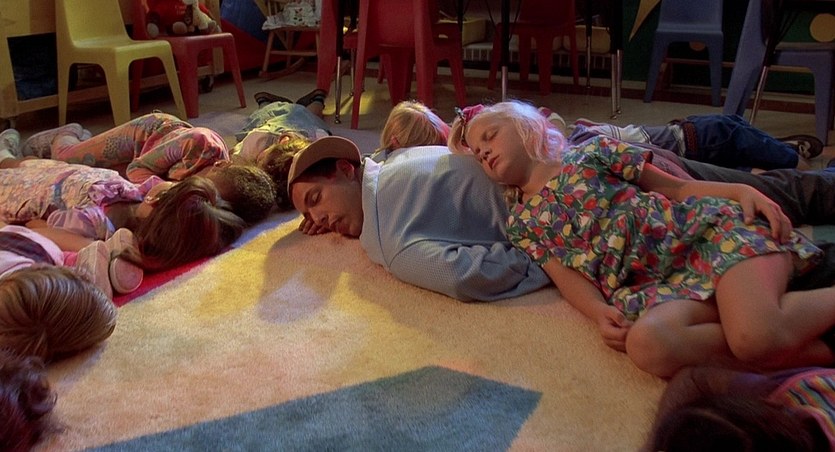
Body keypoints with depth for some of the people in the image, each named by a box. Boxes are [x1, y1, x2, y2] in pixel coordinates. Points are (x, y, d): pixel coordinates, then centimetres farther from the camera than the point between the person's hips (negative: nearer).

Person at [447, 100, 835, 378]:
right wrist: (600, 314, -15)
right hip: (654, 285, 2)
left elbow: (677, 187, 14)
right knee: (646, 343, -36)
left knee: (759, 335, -34)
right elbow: (568, 277, 7)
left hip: (703, 229, -2)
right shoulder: (521, 224, 19)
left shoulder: (590, 152, 16)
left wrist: (742, 190, -4)